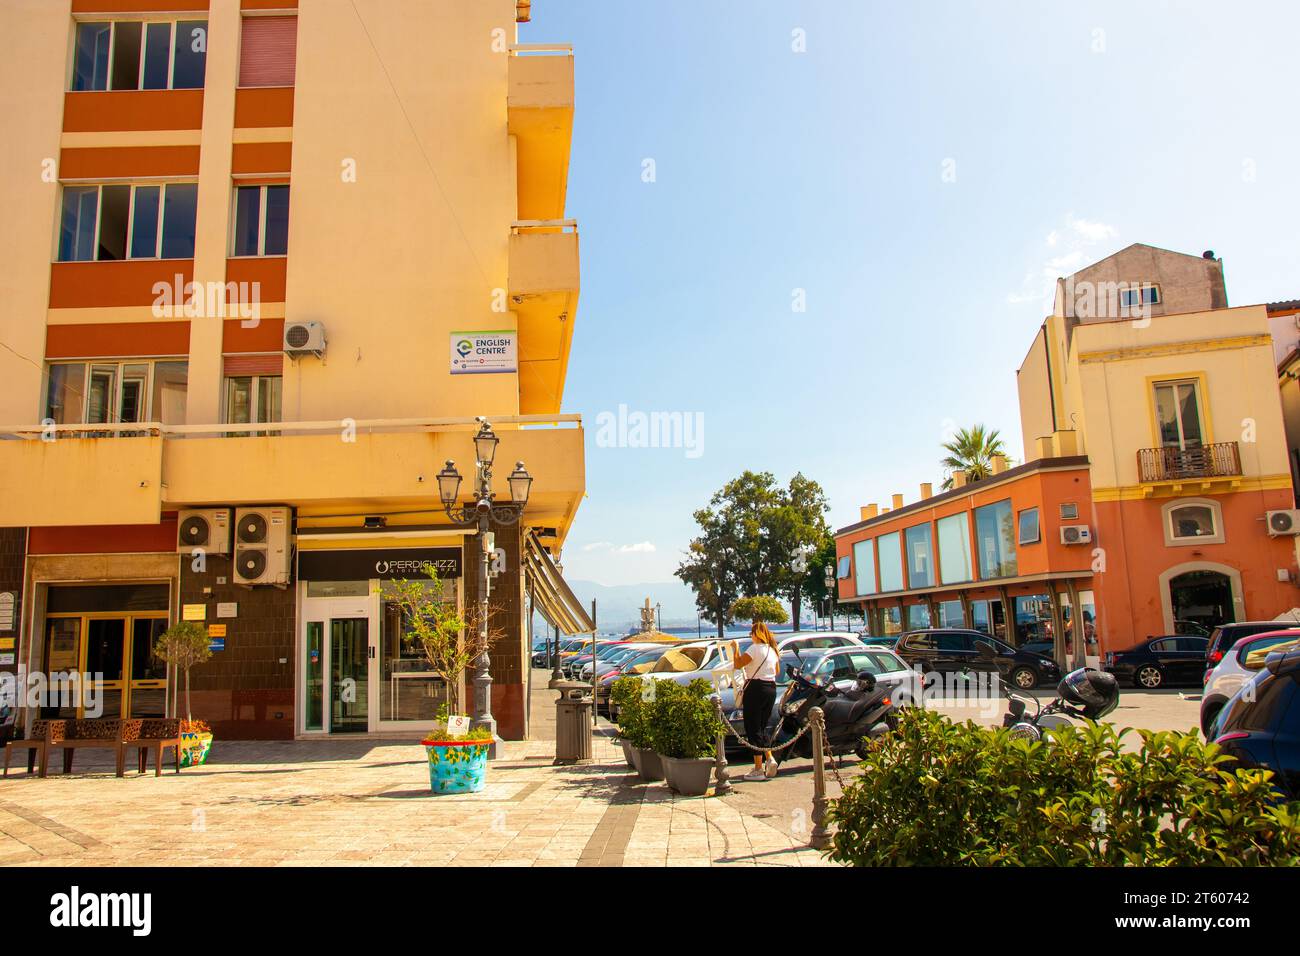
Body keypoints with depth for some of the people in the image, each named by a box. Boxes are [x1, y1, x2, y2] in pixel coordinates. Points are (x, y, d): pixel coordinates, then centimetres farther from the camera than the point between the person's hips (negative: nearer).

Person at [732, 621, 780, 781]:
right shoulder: (772, 650, 12)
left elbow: (738, 664, -18)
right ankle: (769, 759, 0)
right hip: (771, 688, 8)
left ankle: (758, 769, 0)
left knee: (753, 729, -1)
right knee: (762, 727, 17)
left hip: (756, 688, -8)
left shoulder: (755, 648, -12)